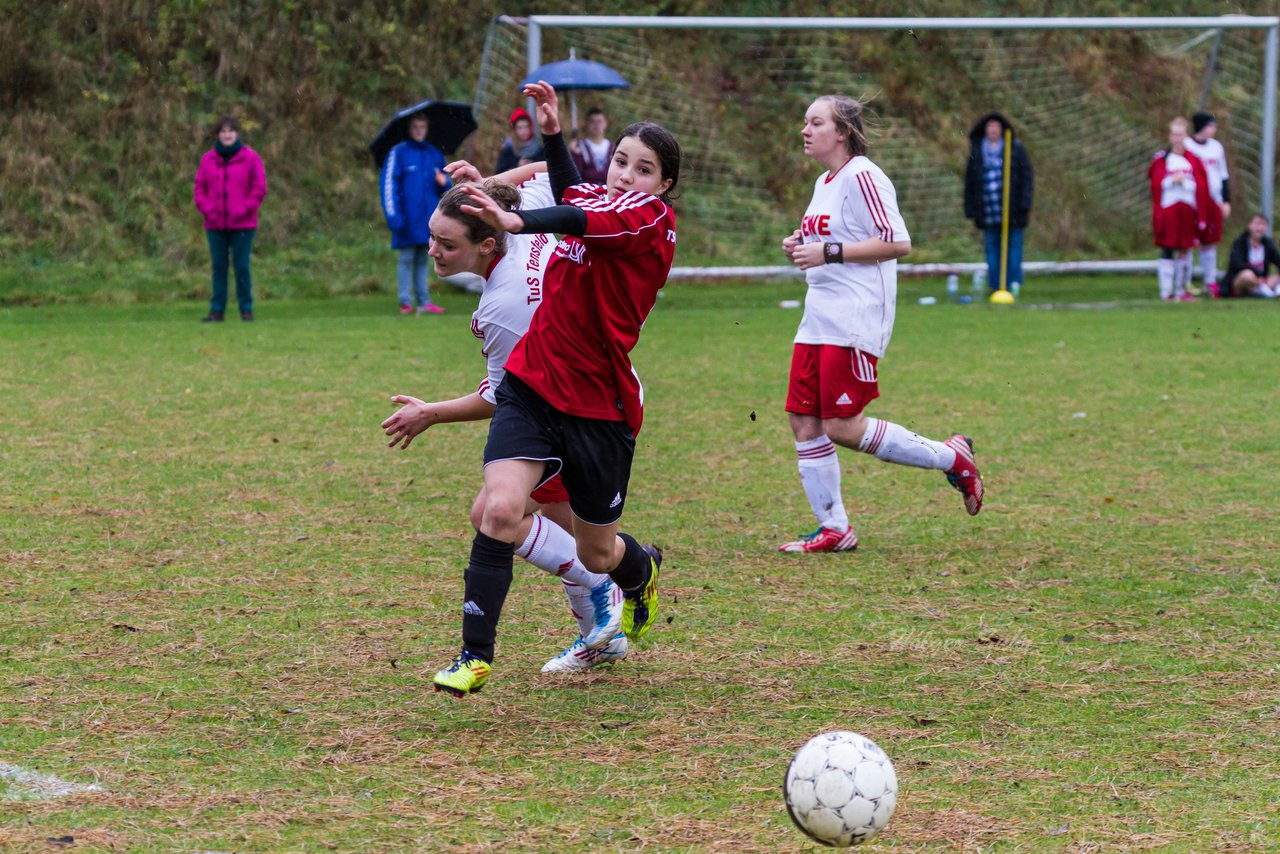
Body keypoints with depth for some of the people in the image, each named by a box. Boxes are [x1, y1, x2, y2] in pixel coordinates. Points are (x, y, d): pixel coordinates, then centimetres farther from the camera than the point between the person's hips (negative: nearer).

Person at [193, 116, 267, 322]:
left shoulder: (250, 157, 0)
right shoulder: (208, 159, 9)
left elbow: (260, 187, -3)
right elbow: (200, 187, 10)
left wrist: (245, 210, -11)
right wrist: (206, 210, -5)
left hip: (242, 225, -3)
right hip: (215, 225, 3)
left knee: (241, 267, -1)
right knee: (218, 267, 5)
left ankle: (246, 309, 6)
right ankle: (217, 310, 7)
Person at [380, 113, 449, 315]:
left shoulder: (434, 154, 14)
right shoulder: (398, 153, -2)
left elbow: (445, 183, 23)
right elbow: (388, 184, -6)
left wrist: (444, 182, -3)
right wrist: (393, 215, -14)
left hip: (428, 217, 5)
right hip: (408, 219, -5)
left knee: (422, 260, 8)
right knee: (407, 259, -3)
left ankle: (424, 301, 8)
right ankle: (406, 302, -1)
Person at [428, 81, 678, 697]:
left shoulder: (652, 218, -11)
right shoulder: (599, 198, 6)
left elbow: (585, 221, -33)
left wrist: (516, 222, -50)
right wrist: (553, 133, 21)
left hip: (600, 408, -4)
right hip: (531, 386, 4)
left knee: (597, 555, 13)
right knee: (500, 511, -20)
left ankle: (643, 571, 50)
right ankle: (475, 655, -13)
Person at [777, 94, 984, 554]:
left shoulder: (861, 178, -12)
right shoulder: (824, 183, 17)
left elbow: (897, 241, -18)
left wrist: (829, 252, -20)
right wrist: (800, 246, 10)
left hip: (856, 322, -9)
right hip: (819, 321, 9)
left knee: (843, 427, -11)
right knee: (804, 424, 3)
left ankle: (952, 457, 4)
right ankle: (833, 529, 11)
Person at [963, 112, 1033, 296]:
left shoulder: (1015, 148, 3)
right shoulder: (977, 151, 10)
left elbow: (1026, 176, 1)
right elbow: (970, 180, 12)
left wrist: (1024, 203, -8)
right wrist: (971, 209, 6)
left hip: (1011, 207, -2)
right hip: (987, 208, 2)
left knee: (1014, 243, -3)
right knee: (992, 246, 2)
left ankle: (1014, 282, 1)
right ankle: (995, 285, 5)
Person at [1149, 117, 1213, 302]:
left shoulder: (1193, 160, 7)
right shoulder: (1161, 159, 4)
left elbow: (1200, 187, 4)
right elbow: (1156, 184, -1)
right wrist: (1173, 180, -12)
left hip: (1187, 212, 2)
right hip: (1168, 212, -2)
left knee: (1185, 251, 7)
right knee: (1167, 251, -5)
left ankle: (1181, 290, 14)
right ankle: (1166, 292, -4)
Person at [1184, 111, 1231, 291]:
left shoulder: (1216, 147, 12)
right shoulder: (1186, 146, -5)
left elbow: (1223, 176, 19)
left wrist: (1227, 201, 15)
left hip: (1213, 202, 5)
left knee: (1210, 243, 9)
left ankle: (1210, 282, 17)